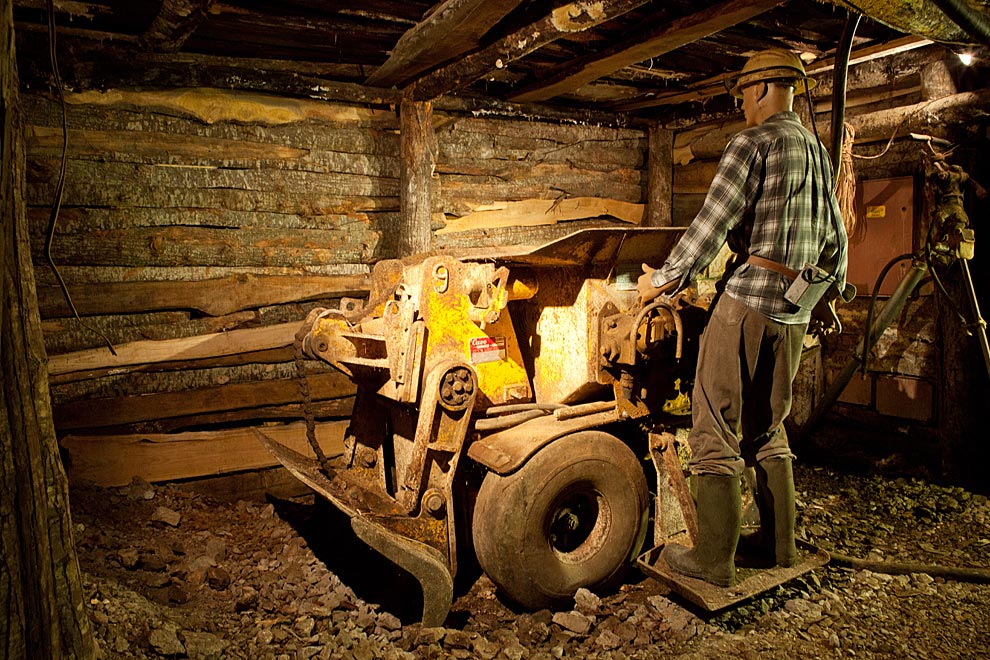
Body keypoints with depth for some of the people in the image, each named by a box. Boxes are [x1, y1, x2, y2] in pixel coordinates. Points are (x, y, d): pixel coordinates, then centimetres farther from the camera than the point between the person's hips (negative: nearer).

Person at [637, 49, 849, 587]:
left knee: (715, 428, -3)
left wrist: (664, 280, -6)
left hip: (747, 299, -8)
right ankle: (780, 544, 24)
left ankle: (714, 559, 0)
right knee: (767, 427, 17)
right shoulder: (817, 153, 18)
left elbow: (712, 223, -14)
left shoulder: (753, 142, -7)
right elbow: (834, 238, 24)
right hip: (794, 309, 8)